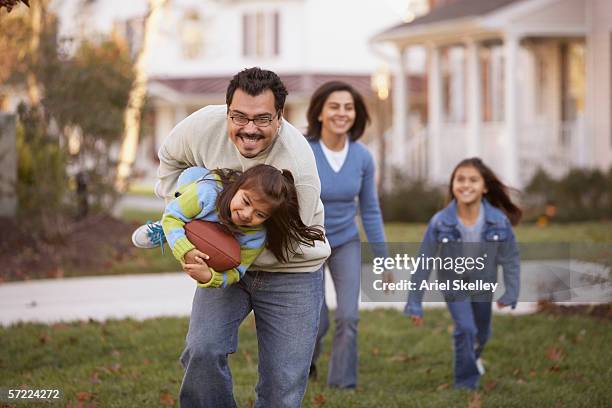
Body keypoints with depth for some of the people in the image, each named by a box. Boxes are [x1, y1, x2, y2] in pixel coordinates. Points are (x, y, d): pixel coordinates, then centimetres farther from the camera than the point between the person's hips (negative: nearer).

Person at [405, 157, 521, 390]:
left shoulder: (499, 221, -26)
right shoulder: (440, 223, -28)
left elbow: (510, 258, -9)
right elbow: (423, 264, -19)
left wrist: (511, 293, -10)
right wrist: (415, 305, -15)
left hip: (483, 283, 2)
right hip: (454, 283, -2)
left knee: (482, 333, 22)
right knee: (465, 329, -18)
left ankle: (474, 357, 57)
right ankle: (466, 384, 2)